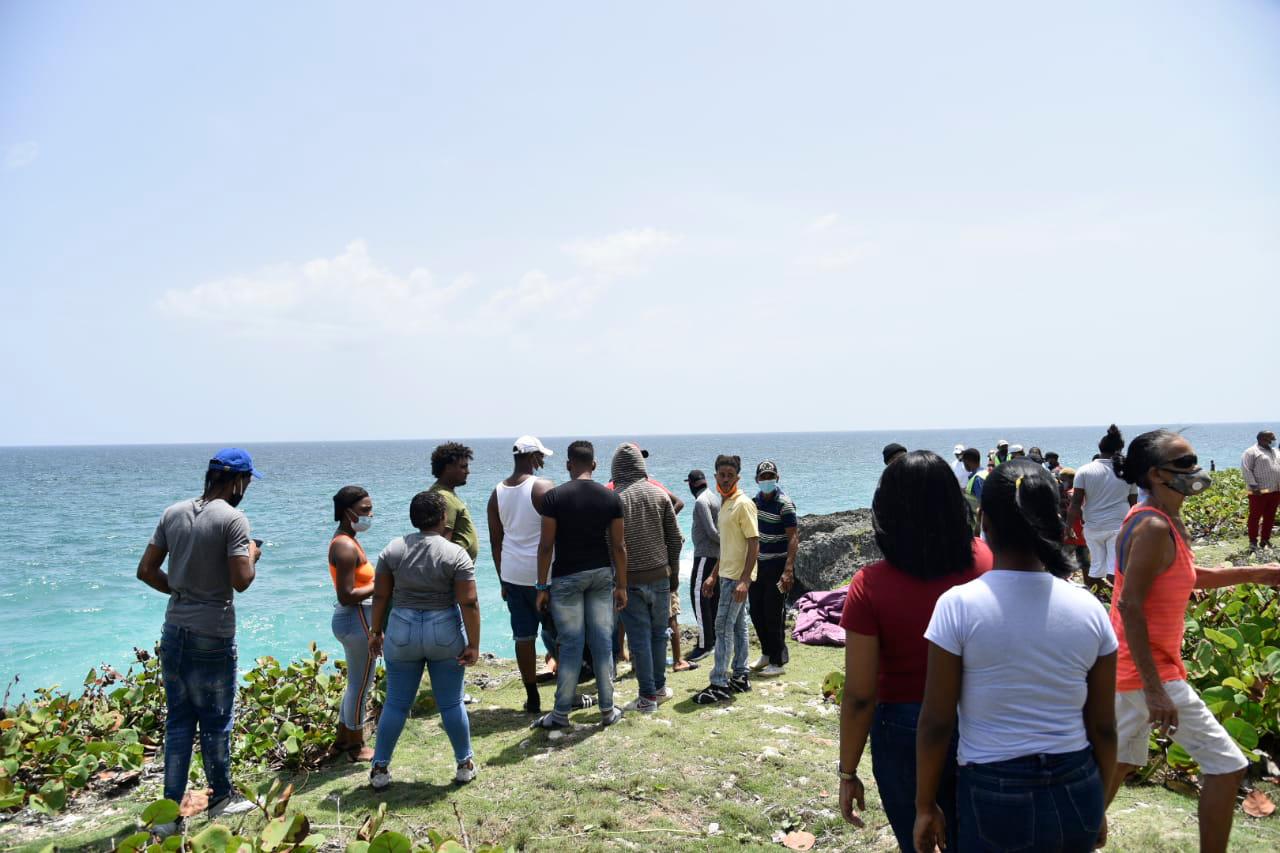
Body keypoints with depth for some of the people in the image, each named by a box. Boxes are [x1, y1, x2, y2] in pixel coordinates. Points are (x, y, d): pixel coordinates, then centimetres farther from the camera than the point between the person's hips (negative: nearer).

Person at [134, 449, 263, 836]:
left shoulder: (173, 513, 5)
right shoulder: (233, 519, -15)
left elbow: (146, 570, 7)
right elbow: (241, 581, -19)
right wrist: (252, 556, 0)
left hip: (174, 631, 6)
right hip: (212, 636, -6)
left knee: (178, 720, 13)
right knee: (215, 721, 9)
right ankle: (221, 798, 26)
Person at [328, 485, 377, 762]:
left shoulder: (345, 540, 11)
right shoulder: (346, 546, -21)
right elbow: (346, 596, -25)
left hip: (354, 619, 10)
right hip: (357, 620, -10)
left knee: (356, 683, 22)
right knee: (360, 685, 5)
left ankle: (341, 741, 34)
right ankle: (356, 747, 20)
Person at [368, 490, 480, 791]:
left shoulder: (393, 549, -2)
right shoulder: (456, 554, -10)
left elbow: (380, 596, 1)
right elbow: (469, 603, -13)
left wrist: (377, 631, 12)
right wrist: (473, 645, -8)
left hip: (402, 633, 2)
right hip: (445, 634, -2)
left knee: (396, 703, 12)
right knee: (451, 703, 10)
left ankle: (380, 768, 17)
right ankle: (465, 765, 19)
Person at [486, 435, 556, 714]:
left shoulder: (497, 493, 5)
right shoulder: (543, 488, -11)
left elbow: (495, 542, 10)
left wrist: (503, 580, 17)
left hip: (512, 574, 4)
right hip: (543, 574, -4)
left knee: (523, 636, 8)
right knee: (556, 634, 7)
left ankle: (532, 699, 14)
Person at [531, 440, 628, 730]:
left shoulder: (554, 497, -8)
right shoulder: (611, 497, 0)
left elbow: (546, 545, -9)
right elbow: (618, 546, 1)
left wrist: (542, 586, -2)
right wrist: (621, 586, 8)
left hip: (567, 577, -3)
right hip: (602, 575, 3)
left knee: (570, 644, 2)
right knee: (603, 641, 8)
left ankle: (561, 714, 10)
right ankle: (607, 710, 15)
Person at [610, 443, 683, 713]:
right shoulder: (658, 494, 0)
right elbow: (675, 538, 4)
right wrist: (674, 569, 17)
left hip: (629, 579, -3)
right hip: (660, 576, 3)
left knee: (639, 637, 3)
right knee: (658, 633, 16)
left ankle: (648, 696, 7)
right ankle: (659, 688, 25)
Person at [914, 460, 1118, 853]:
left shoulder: (958, 605, -15)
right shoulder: (1090, 609, -5)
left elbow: (936, 723, -12)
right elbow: (1103, 728, 2)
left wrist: (925, 806, 1)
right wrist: (1096, 805, 17)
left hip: (995, 797, -3)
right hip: (1077, 795, 3)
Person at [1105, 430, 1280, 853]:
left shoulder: (1166, 521, 9)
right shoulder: (1154, 527, -21)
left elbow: (1189, 577, 23)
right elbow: (1130, 605, -26)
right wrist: (1154, 690, -28)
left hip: (1128, 668, 10)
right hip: (1148, 669, -10)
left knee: (1122, 761, 21)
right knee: (1226, 763, 1)